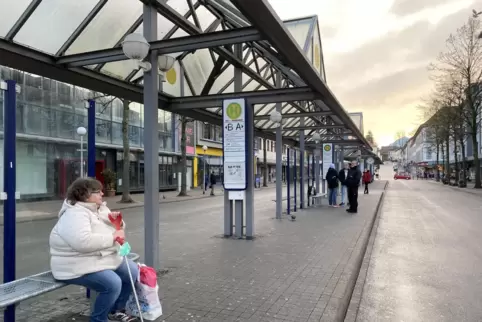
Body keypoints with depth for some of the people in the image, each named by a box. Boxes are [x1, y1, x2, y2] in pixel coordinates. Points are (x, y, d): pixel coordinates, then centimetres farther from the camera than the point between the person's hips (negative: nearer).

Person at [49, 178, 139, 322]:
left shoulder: (99, 208, 8)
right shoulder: (75, 214, -22)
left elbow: (115, 229, 18)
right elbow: (83, 242, -38)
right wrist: (113, 237, -29)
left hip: (105, 258, 10)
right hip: (79, 265, -10)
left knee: (133, 271, 4)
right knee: (112, 284, -27)